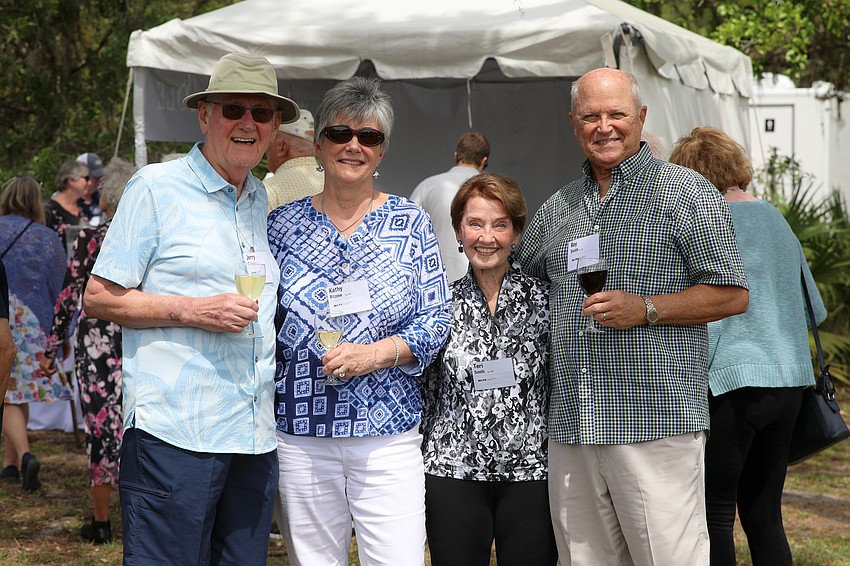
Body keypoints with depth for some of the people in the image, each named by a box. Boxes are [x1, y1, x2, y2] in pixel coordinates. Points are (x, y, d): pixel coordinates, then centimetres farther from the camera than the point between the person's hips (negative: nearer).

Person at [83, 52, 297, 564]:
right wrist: (192, 311, -14)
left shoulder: (262, 201, 18)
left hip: (255, 436, 6)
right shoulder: (156, 187, -1)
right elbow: (99, 298, -4)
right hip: (175, 432, -6)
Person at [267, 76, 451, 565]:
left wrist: (375, 353, -14)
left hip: (389, 436, -1)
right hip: (300, 434, 1)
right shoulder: (284, 224, 6)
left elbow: (436, 319, 2)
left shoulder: (411, 223, 4)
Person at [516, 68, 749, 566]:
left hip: (656, 423, -6)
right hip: (571, 427, 6)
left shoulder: (685, 192, 0)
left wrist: (645, 309, -14)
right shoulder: (558, 208, 18)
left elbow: (732, 294, -4)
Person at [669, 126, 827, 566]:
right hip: (788, 381, 7)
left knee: (714, 514, 0)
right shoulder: (778, 220, 14)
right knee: (764, 516, 12)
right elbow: (815, 311, 22)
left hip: (732, 381, -7)